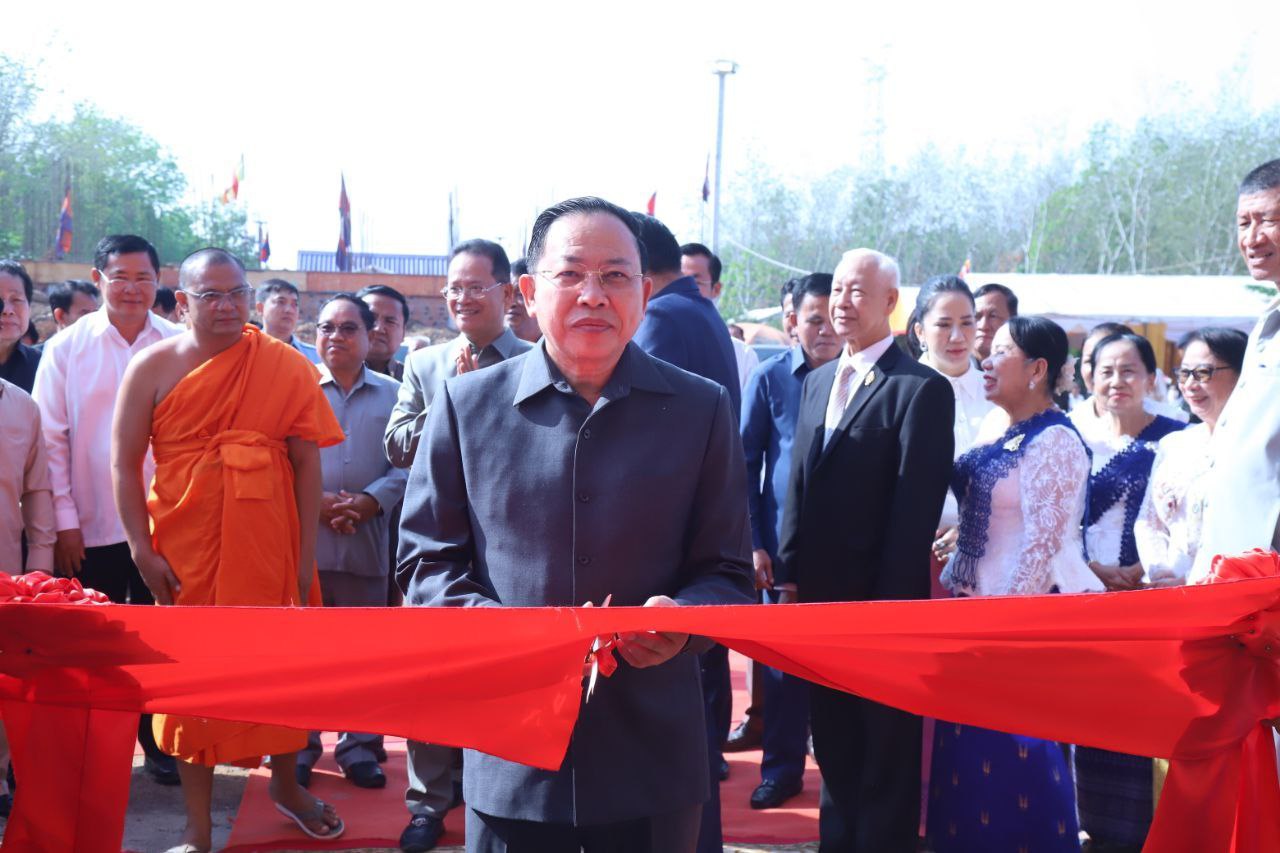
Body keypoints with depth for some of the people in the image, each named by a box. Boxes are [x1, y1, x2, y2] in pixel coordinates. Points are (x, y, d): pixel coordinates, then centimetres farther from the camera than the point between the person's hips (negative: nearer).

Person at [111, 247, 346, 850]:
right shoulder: (153, 368, -2)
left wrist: (307, 553, -4)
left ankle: (286, 783, 39)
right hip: (186, 552, 0)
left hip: (268, 547, 0)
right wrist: (142, 551, -7)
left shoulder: (287, 368, -3)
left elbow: (306, 463, -2)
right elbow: (125, 465, 0)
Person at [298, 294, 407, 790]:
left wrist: (370, 501, -13)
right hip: (302, 539, 0)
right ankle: (298, 744, 17)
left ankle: (359, 744, 18)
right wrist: (315, 501, -13)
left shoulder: (392, 395, 7)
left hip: (368, 542, 1)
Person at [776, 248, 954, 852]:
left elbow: (916, 506, -15)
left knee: (887, 749, 9)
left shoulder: (921, 389, -11)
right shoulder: (817, 382, 12)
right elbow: (799, 485, 12)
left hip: (882, 600, -6)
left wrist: (889, 601, -17)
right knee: (833, 741, 19)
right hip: (819, 595, 7)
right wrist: (790, 572, 6)